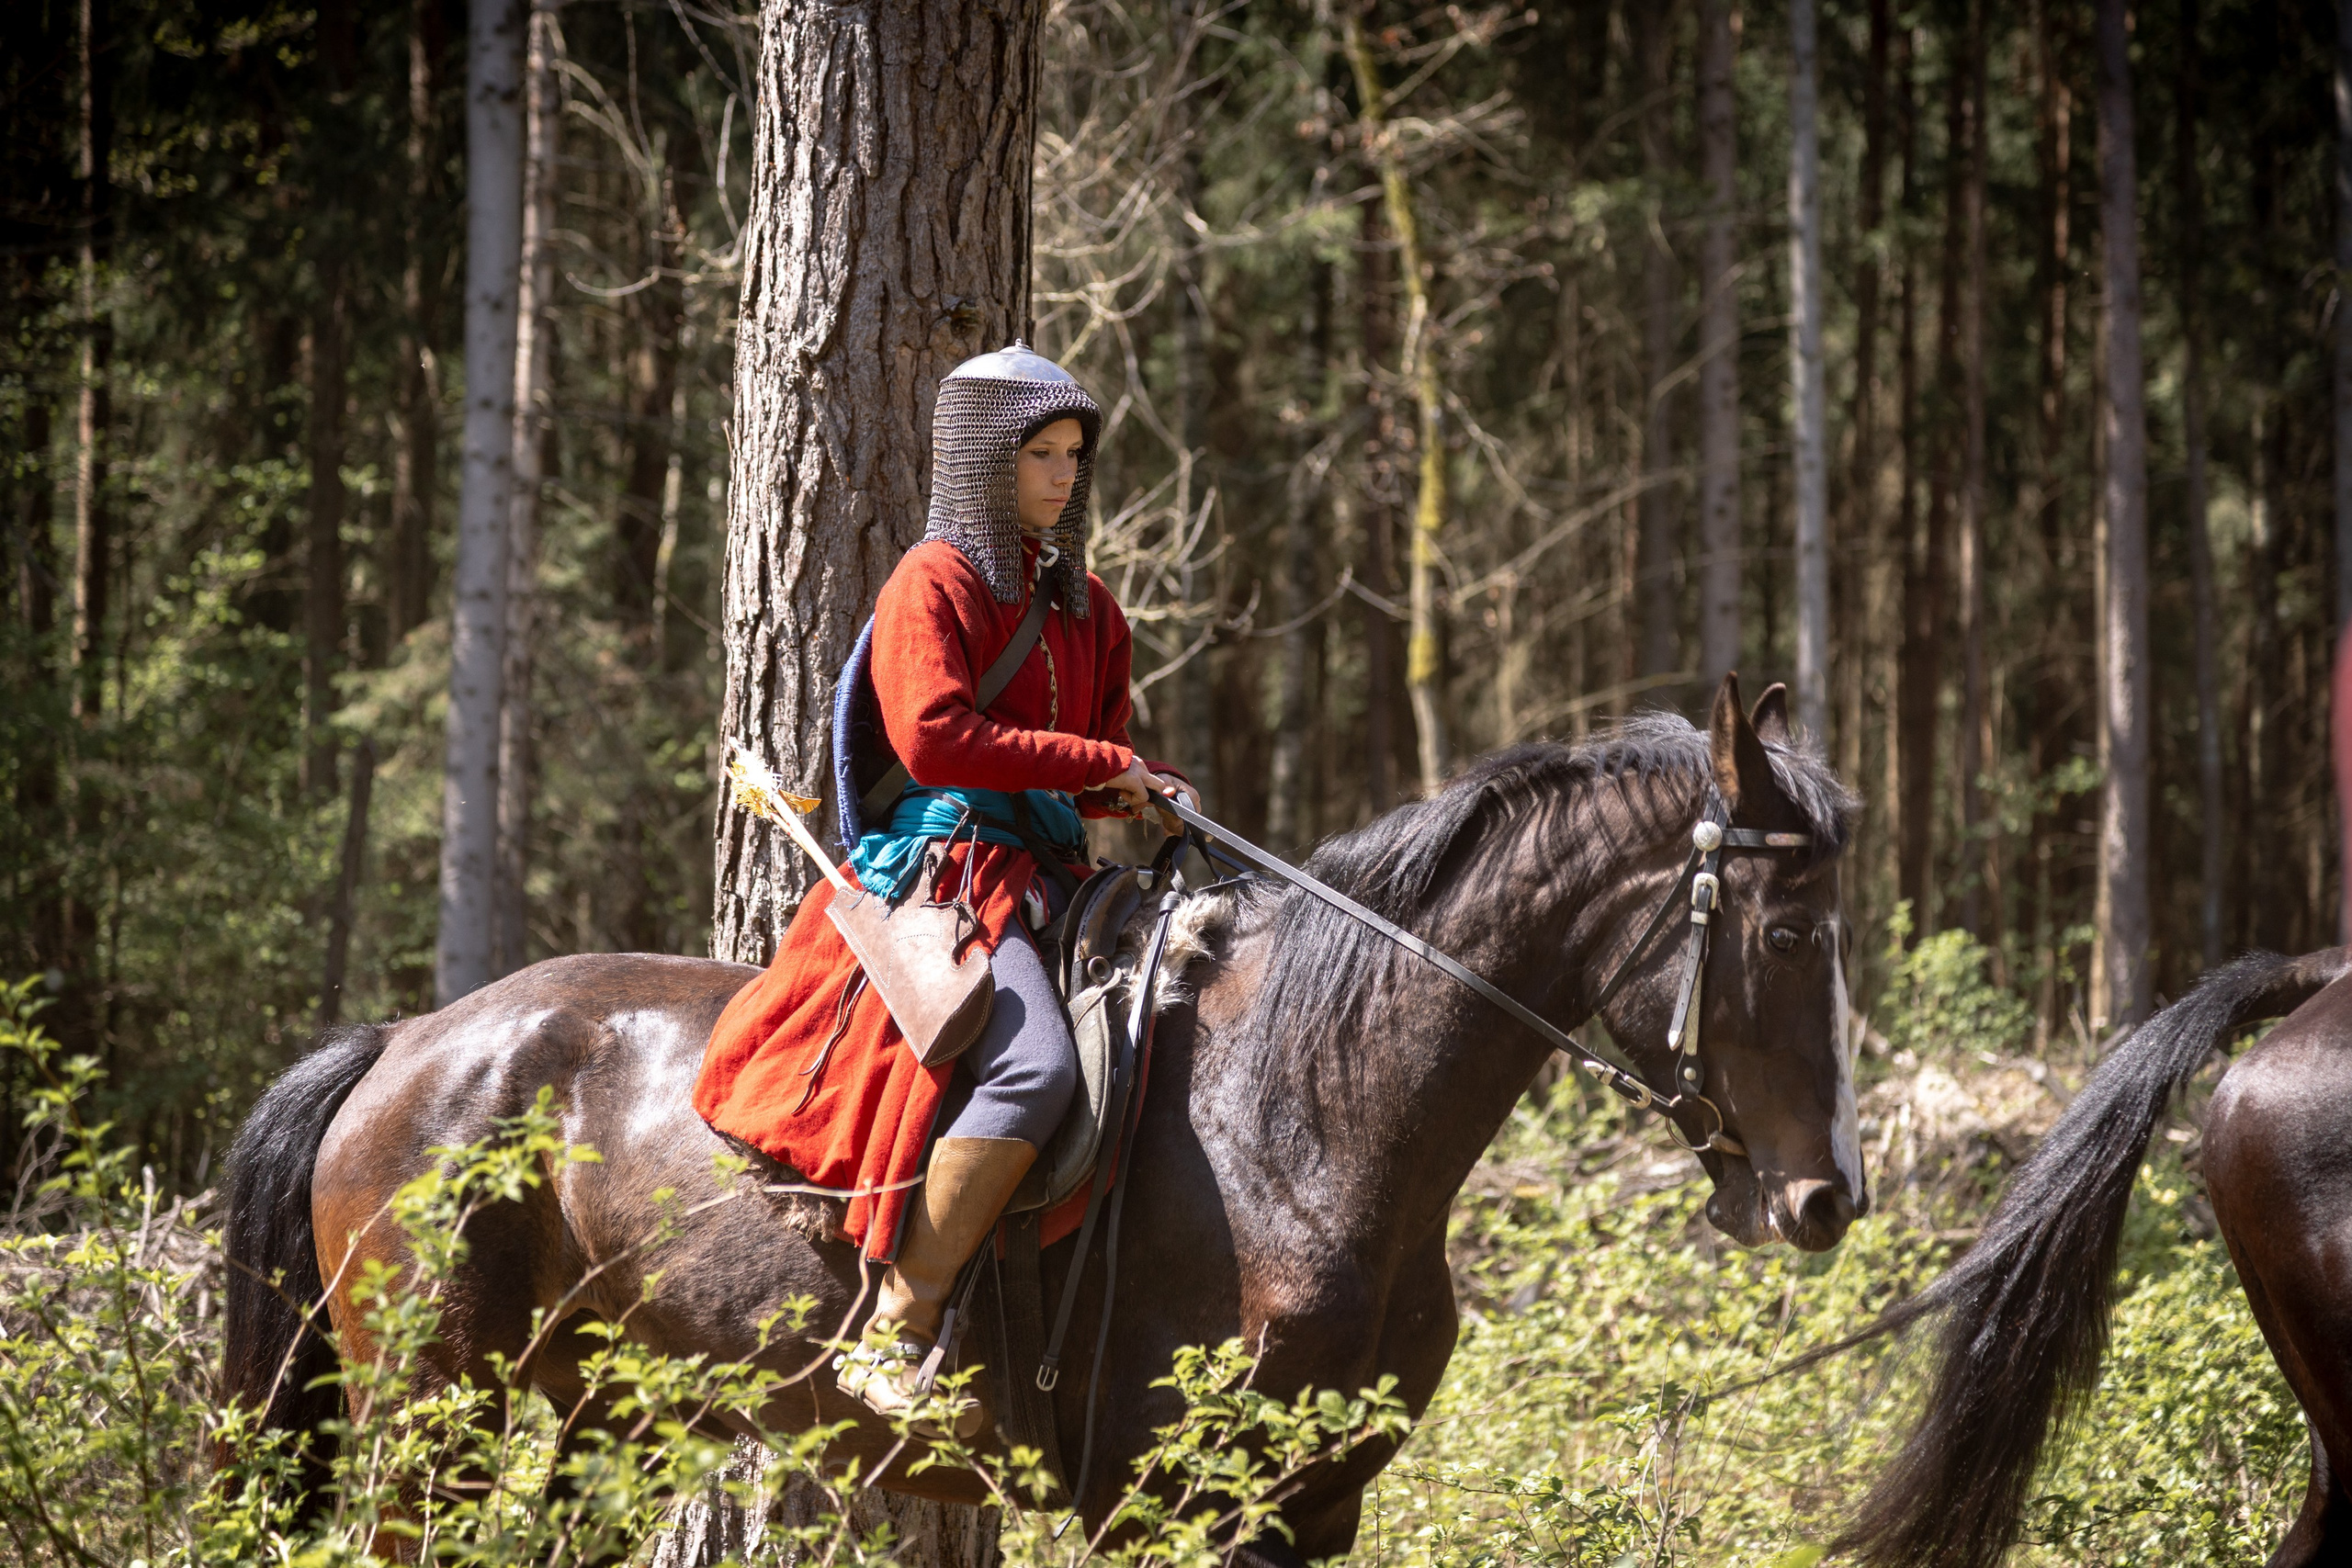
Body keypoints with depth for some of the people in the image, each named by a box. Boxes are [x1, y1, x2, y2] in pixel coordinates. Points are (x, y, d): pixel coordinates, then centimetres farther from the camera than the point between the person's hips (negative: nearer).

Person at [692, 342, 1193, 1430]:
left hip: (1044, 870, 9)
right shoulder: (936, 582, -3)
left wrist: (1143, 792, 2)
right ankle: (895, 1337, -32)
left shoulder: (1083, 604, 22)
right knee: (1035, 1064, -33)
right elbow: (934, 737, -16)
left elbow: (1097, 769, 26)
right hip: (947, 860, -9)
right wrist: (1097, 762, -13)